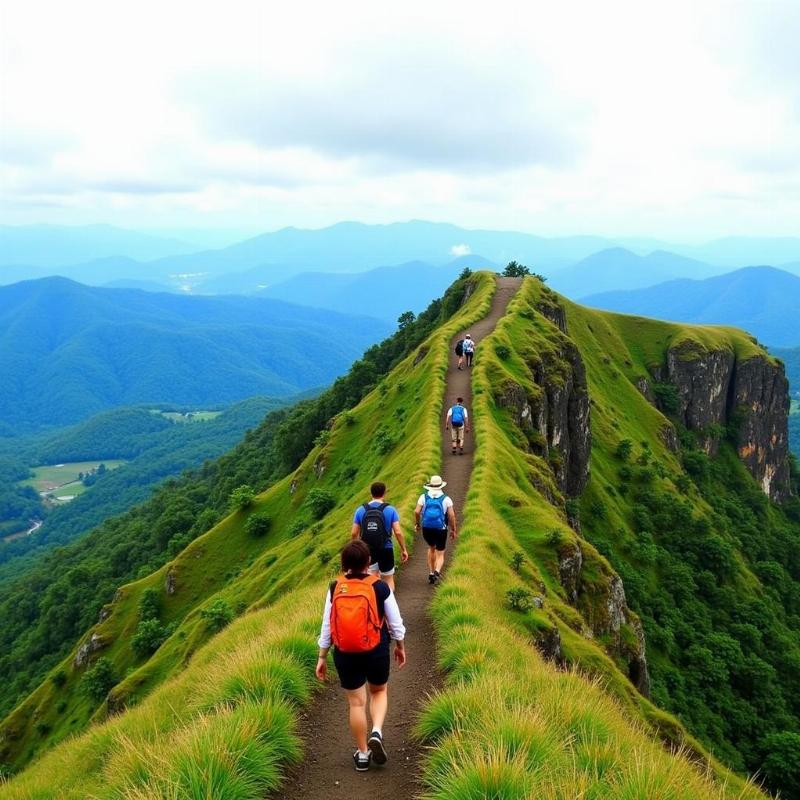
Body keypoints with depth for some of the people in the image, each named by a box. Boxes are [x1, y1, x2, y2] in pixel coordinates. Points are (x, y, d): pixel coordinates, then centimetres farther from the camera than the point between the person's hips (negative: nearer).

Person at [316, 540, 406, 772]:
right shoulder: (380, 587, -11)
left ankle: (362, 754, 24)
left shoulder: (334, 588, -6)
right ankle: (377, 732, 2)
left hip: (345, 655, 1)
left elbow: (326, 625, -1)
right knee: (379, 692, 24)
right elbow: (395, 622, -2)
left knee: (356, 702, 14)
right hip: (376, 652, -1)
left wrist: (322, 658, 9)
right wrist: (400, 647, 16)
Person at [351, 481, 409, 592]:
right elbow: (398, 532, -12)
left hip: (367, 551, 2)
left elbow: (354, 533, -1)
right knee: (388, 580, 17)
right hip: (386, 550, -2)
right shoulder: (390, 510, -8)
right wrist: (403, 550, -1)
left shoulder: (361, 510, -2)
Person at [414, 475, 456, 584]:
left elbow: (417, 512, -7)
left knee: (431, 548, 29)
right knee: (440, 554, 10)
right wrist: (453, 530, 3)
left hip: (426, 529, 2)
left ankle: (431, 573, 27)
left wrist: (417, 524, 10)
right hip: (441, 529, -2)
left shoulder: (424, 496, 0)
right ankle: (437, 572, -19)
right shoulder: (446, 499, -3)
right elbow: (451, 516, -8)